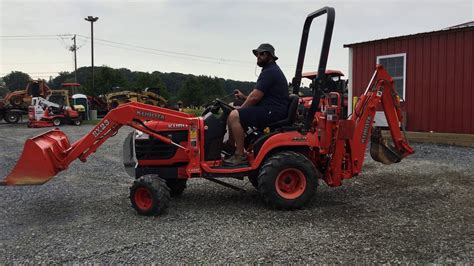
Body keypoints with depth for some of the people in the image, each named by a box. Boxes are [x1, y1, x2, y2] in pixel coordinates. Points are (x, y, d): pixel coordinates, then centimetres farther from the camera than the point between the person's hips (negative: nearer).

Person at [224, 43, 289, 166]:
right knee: (233, 114, 11)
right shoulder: (271, 70, 22)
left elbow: (255, 97, -18)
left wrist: (241, 108, -2)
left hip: (273, 113, -11)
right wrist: (244, 97, 11)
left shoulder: (269, 72, -13)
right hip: (271, 110, 11)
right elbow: (258, 96, 25)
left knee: (234, 116, -23)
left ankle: (240, 156, -20)